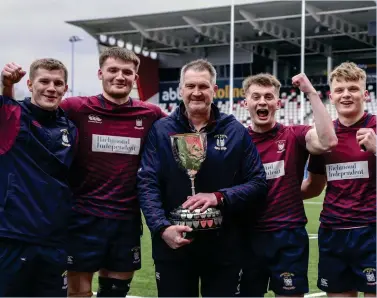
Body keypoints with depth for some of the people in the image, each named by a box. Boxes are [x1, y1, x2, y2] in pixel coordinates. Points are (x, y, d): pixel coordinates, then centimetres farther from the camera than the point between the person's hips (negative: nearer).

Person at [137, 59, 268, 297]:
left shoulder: (236, 131, 4)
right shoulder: (161, 131, 3)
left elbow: (258, 183, 3)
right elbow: (147, 184, -2)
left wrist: (220, 197, -14)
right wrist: (162, 228, -17)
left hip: (224, 247, 0)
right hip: (173, 245, 0)